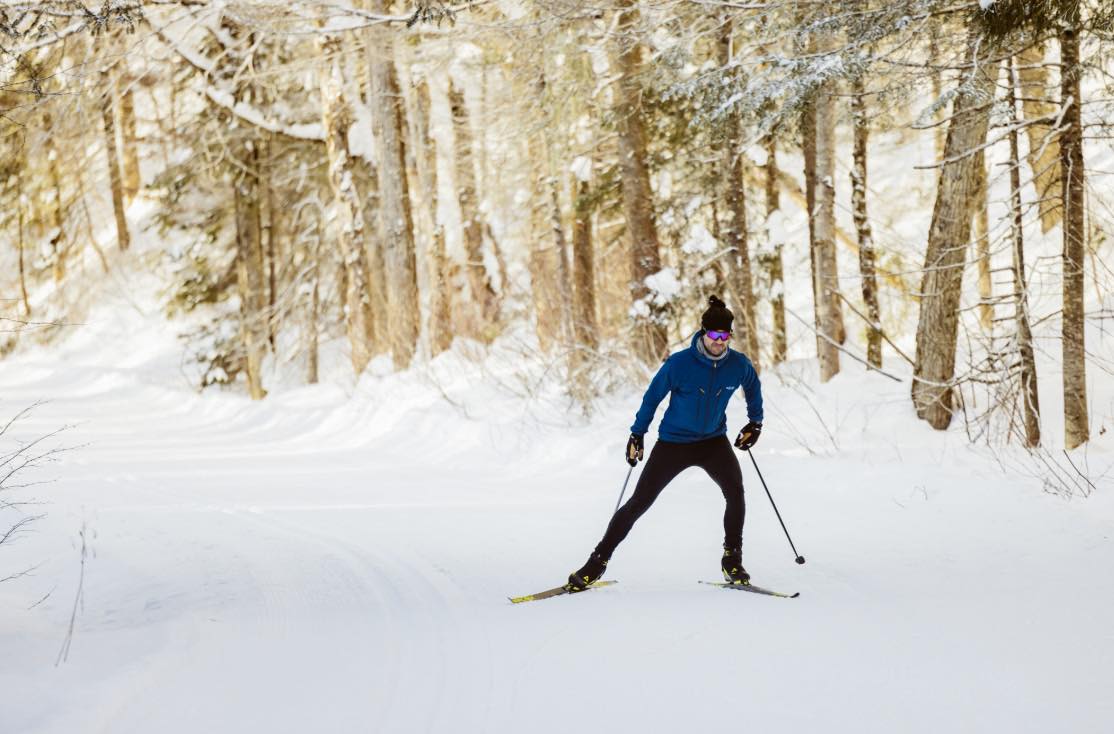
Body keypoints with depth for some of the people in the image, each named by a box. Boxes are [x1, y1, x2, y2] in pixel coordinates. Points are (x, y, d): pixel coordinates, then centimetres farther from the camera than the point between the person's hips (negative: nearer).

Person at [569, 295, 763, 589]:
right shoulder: (679, 363, -20)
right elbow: (653, 396, -5)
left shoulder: (739, 365, -11)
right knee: (639, 503, 0)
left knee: (735, 492, -23)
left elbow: (753, 387, 14)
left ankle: (733, 562, -10)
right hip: (673, 442, -2)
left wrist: (755, 422, 12)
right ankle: (598, 561, 10)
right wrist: (637, 434, -2)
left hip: (713, 442, 2)